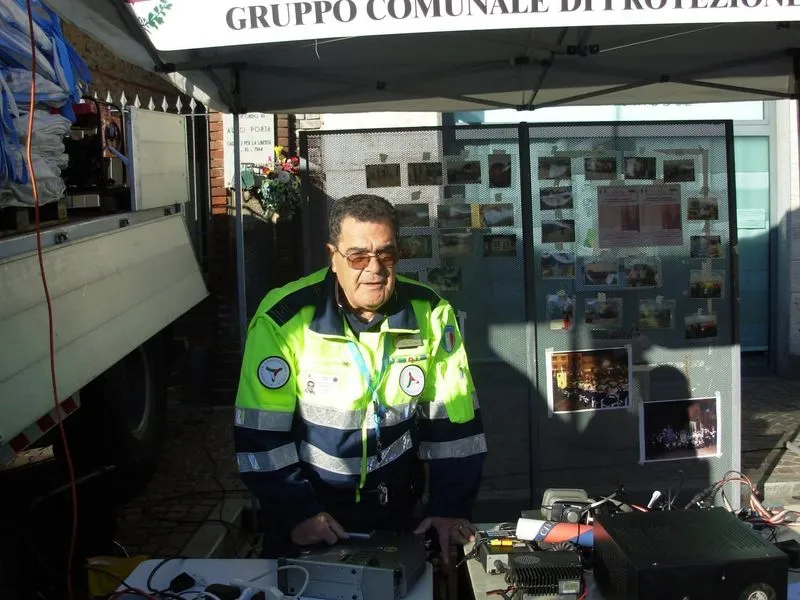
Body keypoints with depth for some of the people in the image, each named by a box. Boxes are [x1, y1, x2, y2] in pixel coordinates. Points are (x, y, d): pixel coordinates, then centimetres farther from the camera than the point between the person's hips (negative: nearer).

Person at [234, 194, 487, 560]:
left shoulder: (431, 314, -5)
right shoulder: (284, 319, -14)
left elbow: (454, 418, 0)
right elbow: (261, 433, -11)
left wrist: (451, 507, -6)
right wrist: (298, 512, -16)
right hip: (310, 511, -2)